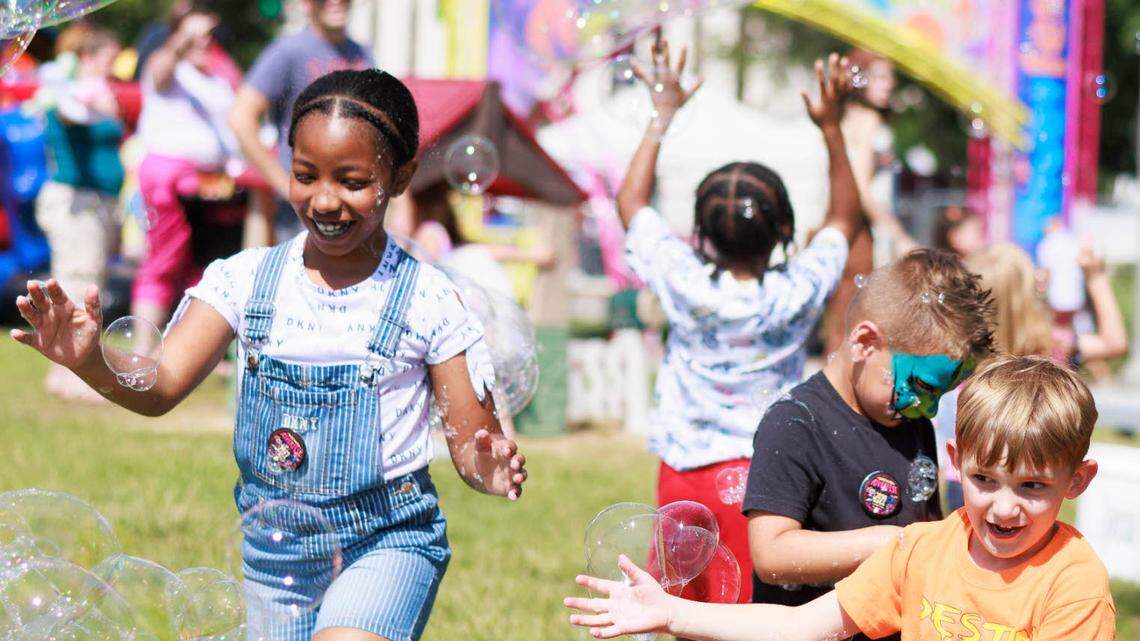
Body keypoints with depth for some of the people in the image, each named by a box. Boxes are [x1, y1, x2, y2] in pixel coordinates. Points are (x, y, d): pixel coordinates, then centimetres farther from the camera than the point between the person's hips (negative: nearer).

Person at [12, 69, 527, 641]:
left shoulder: (426, 299, -7)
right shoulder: (246, 279, -1)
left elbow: (471, 443, -4)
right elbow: (159, 387, -11)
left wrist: (490, 467, -27)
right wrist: (90, 359, -31)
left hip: (387, 542, -4)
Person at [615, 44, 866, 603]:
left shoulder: (685, 287, -11)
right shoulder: (797, 294, -10)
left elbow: (631, 202, 5)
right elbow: (845, 218, 10)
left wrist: (663, 116, 11)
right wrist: (832, 128, 12)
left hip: (686, 472, 1)